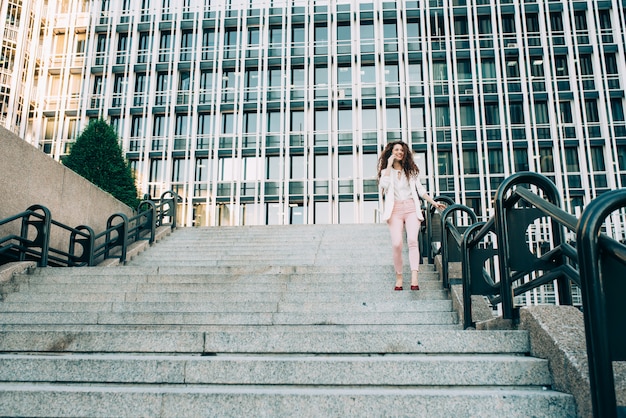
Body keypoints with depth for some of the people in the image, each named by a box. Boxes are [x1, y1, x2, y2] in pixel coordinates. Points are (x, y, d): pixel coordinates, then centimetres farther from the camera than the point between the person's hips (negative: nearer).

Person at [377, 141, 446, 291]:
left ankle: (414, 278, -29)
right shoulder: (386, 171, 14)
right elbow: (384, 185, -8)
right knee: (397, 244, -18)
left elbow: (420, 190, 21)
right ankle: (399, 277, -4)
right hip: (395, 209, -1)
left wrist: (434, 203, 14)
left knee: (412, 240, -20)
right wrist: (389, 165, -2)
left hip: (411, 208, 1)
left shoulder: (411, 170, 20)